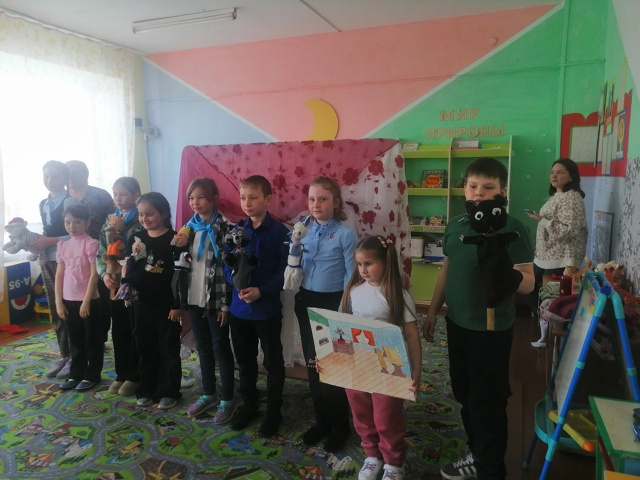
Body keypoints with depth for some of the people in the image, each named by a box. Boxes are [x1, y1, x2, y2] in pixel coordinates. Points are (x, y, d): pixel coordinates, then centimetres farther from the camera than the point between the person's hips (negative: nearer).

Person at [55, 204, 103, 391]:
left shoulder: (91, 244, -10)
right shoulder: (63, 245, 7)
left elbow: (94, 274, -13)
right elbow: (60, 274, 8)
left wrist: (86, 301, -15)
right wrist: (59, 301, 4)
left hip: (89, 300, -6)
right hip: (69, 300, 6)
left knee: (92, 340, 7)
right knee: (75, 340, 17)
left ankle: (92, 375, 19)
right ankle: (76, 373, 30)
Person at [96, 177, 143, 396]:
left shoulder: (142, 222, -8)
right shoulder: (110, 222, 11)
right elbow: (100, 254, 11)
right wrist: (104, 274, -5)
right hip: (115, 286, 6)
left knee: (136, 332, 6)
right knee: (118, 332, 14)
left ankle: (134, 376, 20)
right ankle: (121, 374, 28)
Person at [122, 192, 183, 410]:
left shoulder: (173, 240, -11)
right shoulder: (136, 238, 4)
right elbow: (127, 266, 14)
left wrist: (178, 304, -13)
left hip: (166, 304, -5)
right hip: (141, 303, 5)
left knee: (168, 350, 8)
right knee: (146, 349, 16)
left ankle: (168, 392, 22)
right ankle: (147, 390, 31)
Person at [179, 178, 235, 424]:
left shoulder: (223, 227, -12)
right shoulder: (190, 227, 8)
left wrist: (226, 303, -16)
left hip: (215, 299, -6)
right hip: (194, 298, 6)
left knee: (221, 348, 5)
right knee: (203, 347, 16)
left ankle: (227, 399, 18)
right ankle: (208, 393, 31)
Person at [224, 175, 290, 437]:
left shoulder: (279, 232, -10)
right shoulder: (237, 230, 3)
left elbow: (284, 271, -13)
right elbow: (226, 265, 3)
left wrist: (261, 291, -23)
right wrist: (236, 283, -17)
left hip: (267, 309, -4)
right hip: (239, 308, 4)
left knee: (273, 362, 10)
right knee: (244, 360, 18)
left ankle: (273, 412, 27)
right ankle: (248, 404, 38)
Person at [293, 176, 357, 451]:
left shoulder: (345, 234, -11)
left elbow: (351, 275, -9)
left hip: (333, 303, -5)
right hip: (306, 302, 6)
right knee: (312, 364, 15)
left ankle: (340, 425, 25)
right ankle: (321, 420, 33)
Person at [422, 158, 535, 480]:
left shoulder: (512, 229, -15)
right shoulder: (455, 225, 3)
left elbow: (528, 283, -18)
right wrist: (432, 312, 15)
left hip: (491, 329, -6)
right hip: (457, 323, 7)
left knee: (487, 402, 6)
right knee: (465, 395, 20)